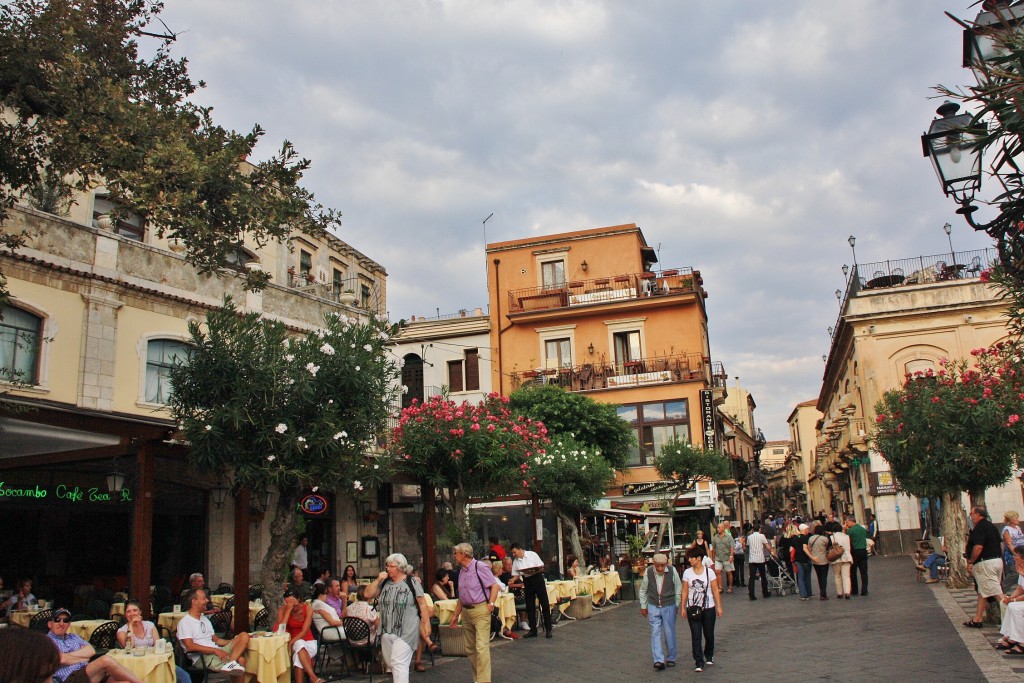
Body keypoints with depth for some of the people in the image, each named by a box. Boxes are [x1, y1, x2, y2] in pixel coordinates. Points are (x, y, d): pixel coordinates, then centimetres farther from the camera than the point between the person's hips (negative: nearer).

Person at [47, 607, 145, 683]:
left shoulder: (74, 637, 28)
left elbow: (91, 651, 12)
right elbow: (62, 659, -6)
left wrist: (69, 655, 0)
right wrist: (84, 658, 7)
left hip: (88, 674, 6)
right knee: (106, 660, -31)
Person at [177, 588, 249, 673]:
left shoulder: (205, 619, 26)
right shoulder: (184, 622, -2)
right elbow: (190, 646, -15)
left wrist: (235, 642, 8)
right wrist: (215, 650, -22)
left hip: (218, 652, 9)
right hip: (203, 657, -9)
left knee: (244, 636, -20)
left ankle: (230, 663, -34)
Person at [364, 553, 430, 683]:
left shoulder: (412, 583, -6)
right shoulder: (384, 583, 8)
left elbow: (422, 604, -5)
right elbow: (368, 594, 4)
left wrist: (426, 623, -9)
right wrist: (378, 580, -5)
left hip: (405, 632, -6)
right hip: (387, 631, 6)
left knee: (399, 663, -13)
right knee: (390, 663, 16)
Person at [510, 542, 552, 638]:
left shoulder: (532, 555, -9)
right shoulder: (515, 561, 3)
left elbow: (542, 568, -8)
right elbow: (515, 575, 8)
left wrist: (533, 571, -24)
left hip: (537, 578, -4)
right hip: (527, 581, 4)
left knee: (545, 604, -3)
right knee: (529, 607, 6)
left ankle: (548, 629, 4)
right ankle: (533, 630, 16)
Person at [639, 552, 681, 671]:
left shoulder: (672, 571, -12)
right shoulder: (648, 572, -9)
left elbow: (678, 589, 2)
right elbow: (643, 590, 5)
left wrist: (676, 605, 5)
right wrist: (643, 606, 9)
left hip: (669, 607, -1)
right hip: (653, 607, 1)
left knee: (669, 633, 8)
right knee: (655, 633, -5)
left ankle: (671, 658, 24)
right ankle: (659, 660, -6)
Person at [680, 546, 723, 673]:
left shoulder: (709, 571, -4)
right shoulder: (687, 572, 0)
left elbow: (715, 590, -2)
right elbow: (685, 591, 3)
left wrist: (719, 606, -5)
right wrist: (683, 608, 1)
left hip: (709, 608, 0)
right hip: (693, 609, 1)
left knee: (709, 634, 10)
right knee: (696, 636, -5)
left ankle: (709, 656, 35)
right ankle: (699, 663, -1)